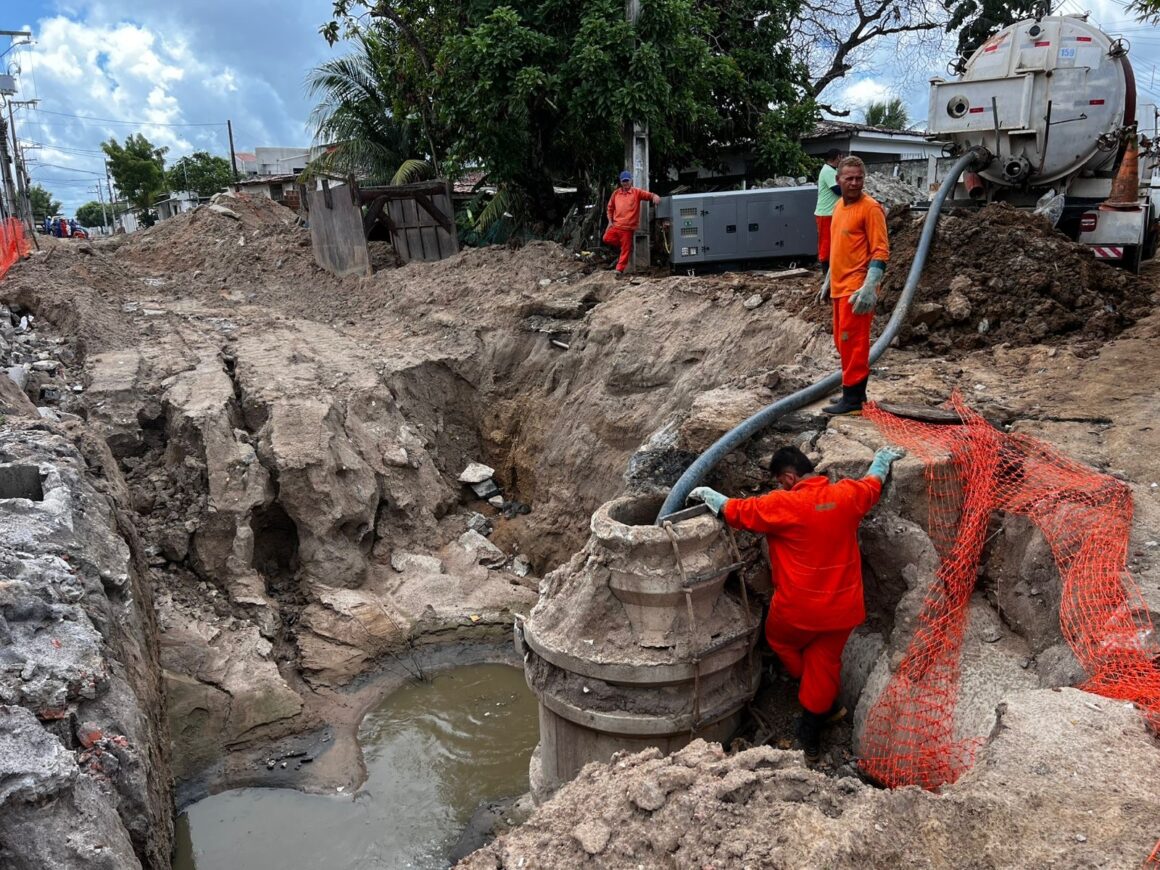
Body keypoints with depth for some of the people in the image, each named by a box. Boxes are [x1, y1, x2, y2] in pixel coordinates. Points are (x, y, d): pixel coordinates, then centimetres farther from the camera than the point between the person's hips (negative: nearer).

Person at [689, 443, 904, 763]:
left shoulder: (784, 505, -20)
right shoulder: (848, 494, -4)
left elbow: (737, 511, -11)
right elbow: (873, 483, 18)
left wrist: (708, 494, 7)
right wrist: (883, 458, 40)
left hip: (798, 609, -5)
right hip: (842, 607, 5)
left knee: (780, 640, 25)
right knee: (824, 663, 18)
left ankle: (823, 706, 37)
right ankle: (810, 740, 30)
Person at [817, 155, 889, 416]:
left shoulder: (870, 208, -11)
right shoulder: (839, 206, 14)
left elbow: (881, 251, -16)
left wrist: (869, 288, -24)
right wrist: (828, 280, 24)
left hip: (856, 289, -9)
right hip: (839, 287, 9)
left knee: (852, 343, -5)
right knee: (843, 343, 15)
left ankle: (852, 398, 2)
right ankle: (855, 392, 25)